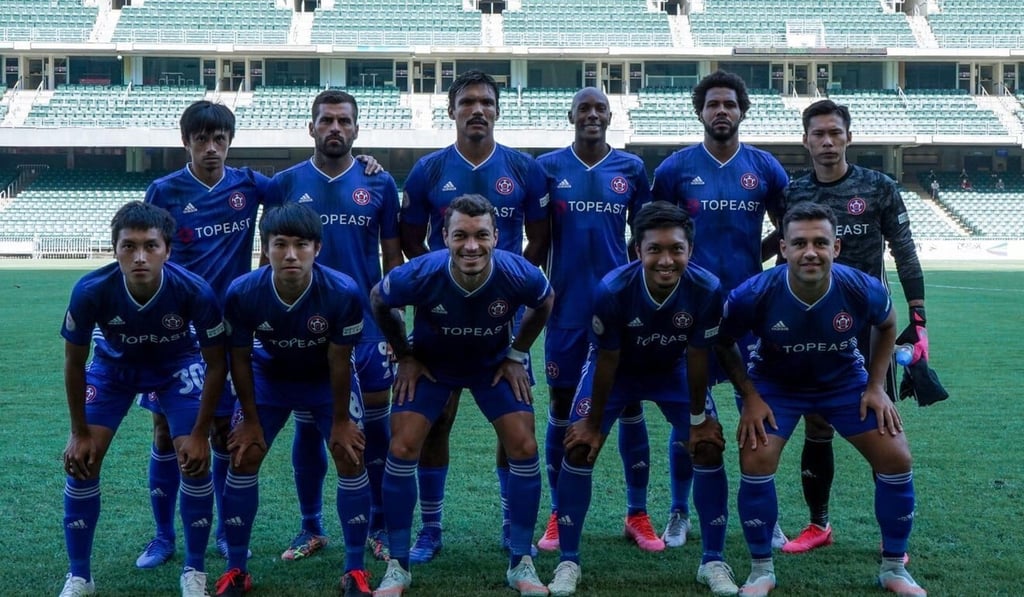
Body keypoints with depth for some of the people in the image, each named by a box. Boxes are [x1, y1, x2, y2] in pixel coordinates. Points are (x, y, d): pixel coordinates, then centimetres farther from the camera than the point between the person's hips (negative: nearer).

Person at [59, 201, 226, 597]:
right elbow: (74, 362, -15)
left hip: (178, 365, -1)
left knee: (195, 460, -12)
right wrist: (81, 432, -10)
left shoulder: (196, 292, -35)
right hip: (112, 365, 1)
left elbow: (216, 364, -18)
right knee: (80, 460, -8)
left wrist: (200, 433, -16)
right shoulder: (91, 291, -34)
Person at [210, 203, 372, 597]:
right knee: (243, 459, -4)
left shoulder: (344, 293, -34)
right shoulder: (242, 294, -31)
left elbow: (339, 361, -20)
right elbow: (240, 358, -14)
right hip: (269, 376, 1)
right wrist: (251, 420, -7)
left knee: (351, 459, -8)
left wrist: (340, 421, -11)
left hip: (327, 379, -1)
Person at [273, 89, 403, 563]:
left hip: (367, 325, 0)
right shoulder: (287, 183, 2)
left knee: (375, 422, 4)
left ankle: (379, 527, 18)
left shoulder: (379, 184, 1)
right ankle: (311, 528, 22)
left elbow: (392, 257, 6)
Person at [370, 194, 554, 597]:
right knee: (401, 450, -10)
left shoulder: (518, 275, -31)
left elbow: (544, 302, -4)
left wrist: (517, 355, -4)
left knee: (524, 449, -8)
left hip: (495, 363, 1)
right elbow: (378, 301, -9)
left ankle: (521, 564, 8)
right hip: (430, 363, -1)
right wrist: (405, 357, -5)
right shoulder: (420, 275, -34)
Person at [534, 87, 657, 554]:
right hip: (567, 304, 0)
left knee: (630, 404, 3)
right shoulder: (548, 167, 2)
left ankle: (638, 515, 14)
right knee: (561, 406, 5)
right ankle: (558, 515, 16)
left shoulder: (631, 168, 4)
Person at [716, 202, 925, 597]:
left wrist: (876, 386, -6)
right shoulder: (755, 295, -31)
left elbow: (887, 326, -1)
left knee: (896, 459, -7)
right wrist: (750, 397, -14)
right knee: (755, 462, -20)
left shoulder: (863, 290, -27)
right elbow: (721, 341, -10)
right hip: (776, 383, -1)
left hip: (846, 381, 2)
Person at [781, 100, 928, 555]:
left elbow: (905, 255, -1)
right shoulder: (793, 194, 4)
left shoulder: (878, 188, -2)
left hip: (869, 324, -2)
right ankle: (818, 525, 20)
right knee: (816, 428, 7)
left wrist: (917, 319, -7)